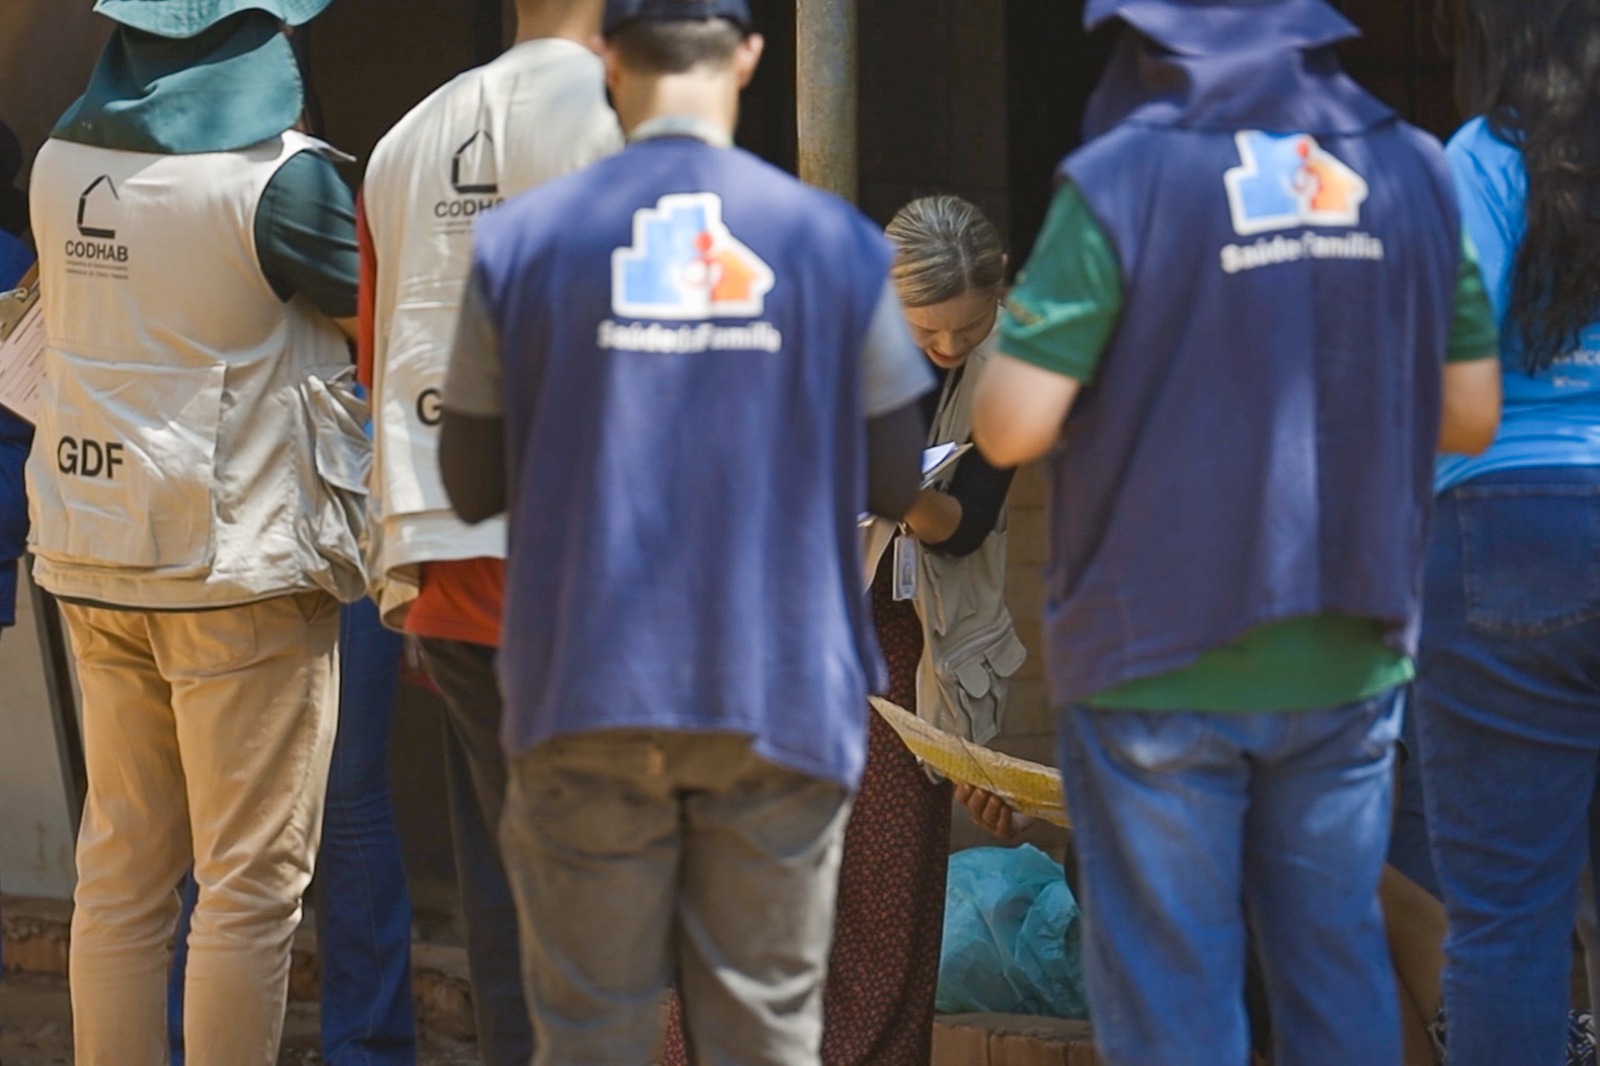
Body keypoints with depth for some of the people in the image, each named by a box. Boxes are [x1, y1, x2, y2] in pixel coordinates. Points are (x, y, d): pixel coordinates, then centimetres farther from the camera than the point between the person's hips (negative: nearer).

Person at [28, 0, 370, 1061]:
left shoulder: (65, 163, 5)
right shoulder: (276, 178, -15)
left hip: (96, 562, 6)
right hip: (241, 559, -6)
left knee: (121, 876, 11)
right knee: (252, 883, -1)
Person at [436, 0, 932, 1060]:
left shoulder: (521, 240, -1)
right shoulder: (836, 241, -1)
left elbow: (472, 485, 4)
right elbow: (896, 479, 4)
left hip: (589, 697, 0)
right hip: (780, 695, 0)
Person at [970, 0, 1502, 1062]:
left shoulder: (1121, 182, -12)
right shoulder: (1410, 171, 2)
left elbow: (1011, 427, -16)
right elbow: (1470, 412, 6)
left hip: (1162, 669, -4)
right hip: (1346, 658, 4)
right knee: (1338, 962, 14)